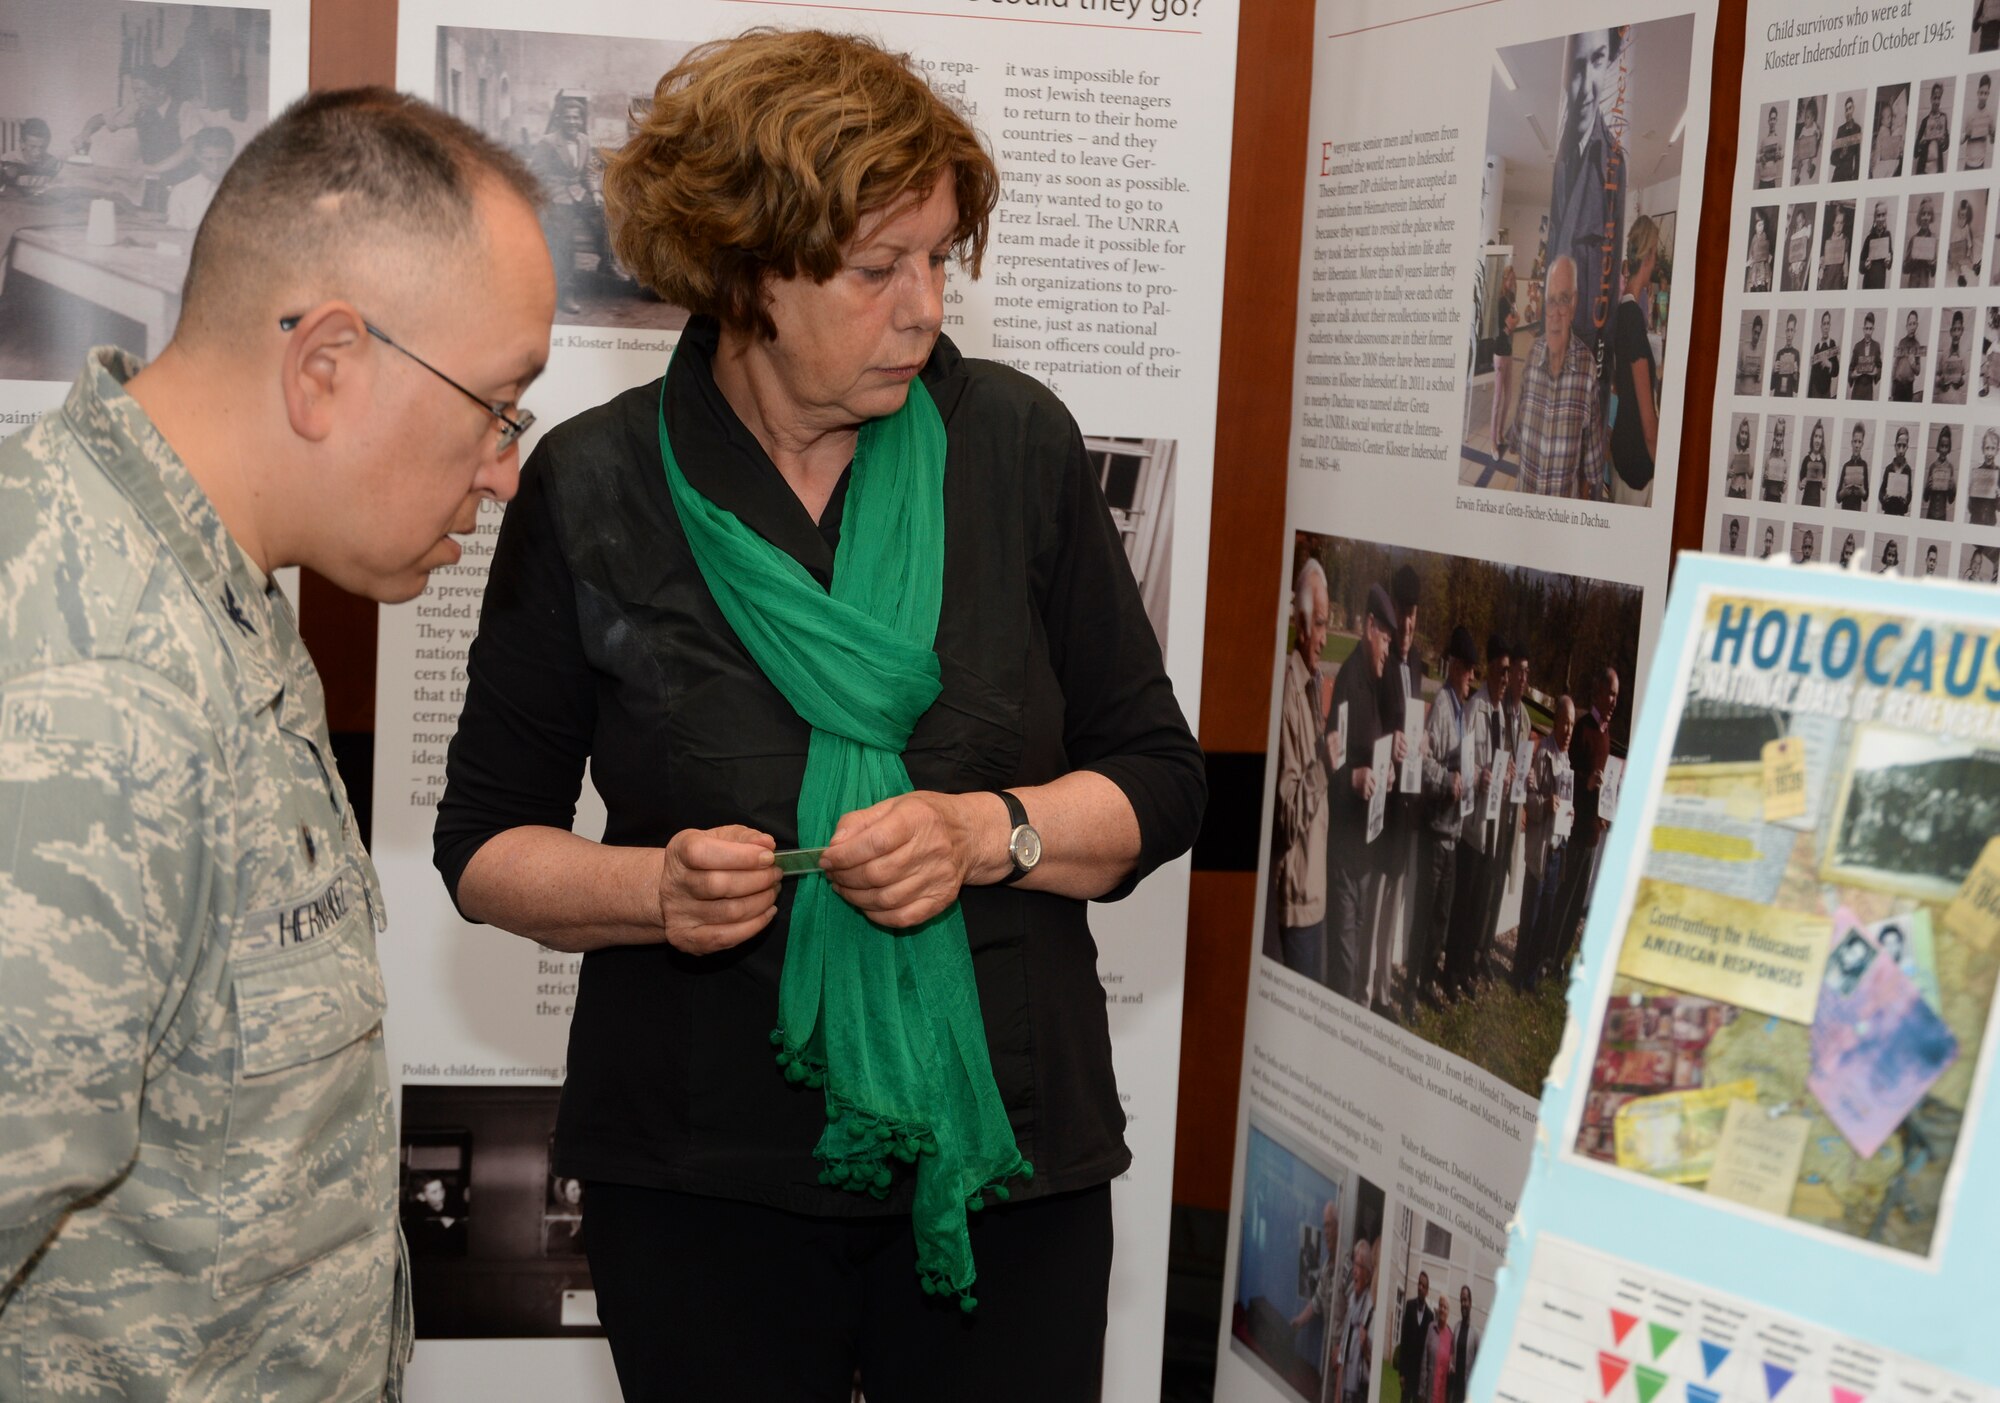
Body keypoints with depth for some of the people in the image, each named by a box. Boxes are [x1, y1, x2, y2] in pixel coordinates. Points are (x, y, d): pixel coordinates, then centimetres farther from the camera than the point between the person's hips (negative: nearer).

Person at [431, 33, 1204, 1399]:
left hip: (1005, 1144, 1)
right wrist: (655, 889, -17)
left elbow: (1159, 780, 3)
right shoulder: (592, 491, -5)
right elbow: (485, 839, 2)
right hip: (707, 1170, -1)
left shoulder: (1016, 443, -1)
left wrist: (990, 833, -16)